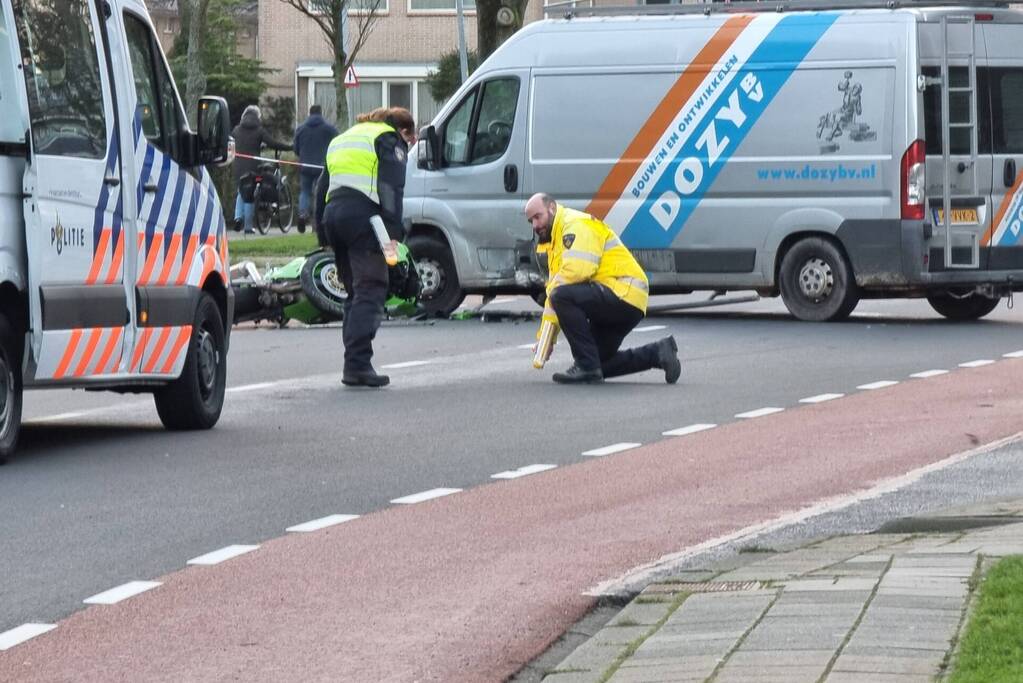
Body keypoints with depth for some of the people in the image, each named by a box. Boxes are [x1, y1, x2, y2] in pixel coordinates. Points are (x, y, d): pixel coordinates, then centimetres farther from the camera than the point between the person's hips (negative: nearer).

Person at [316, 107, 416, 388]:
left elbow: (321, 188, 26)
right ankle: (357, 364, -21)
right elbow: (391, 189, -8)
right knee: (370, 291, -10)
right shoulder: (390, 141, 6)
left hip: (333, 215, 8)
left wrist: (322, 228, 24)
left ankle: (354, 364, 12)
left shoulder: (342, 140, 30)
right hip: (362, 216, -7)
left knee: (355, 293, 16)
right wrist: (393, 233, -14)